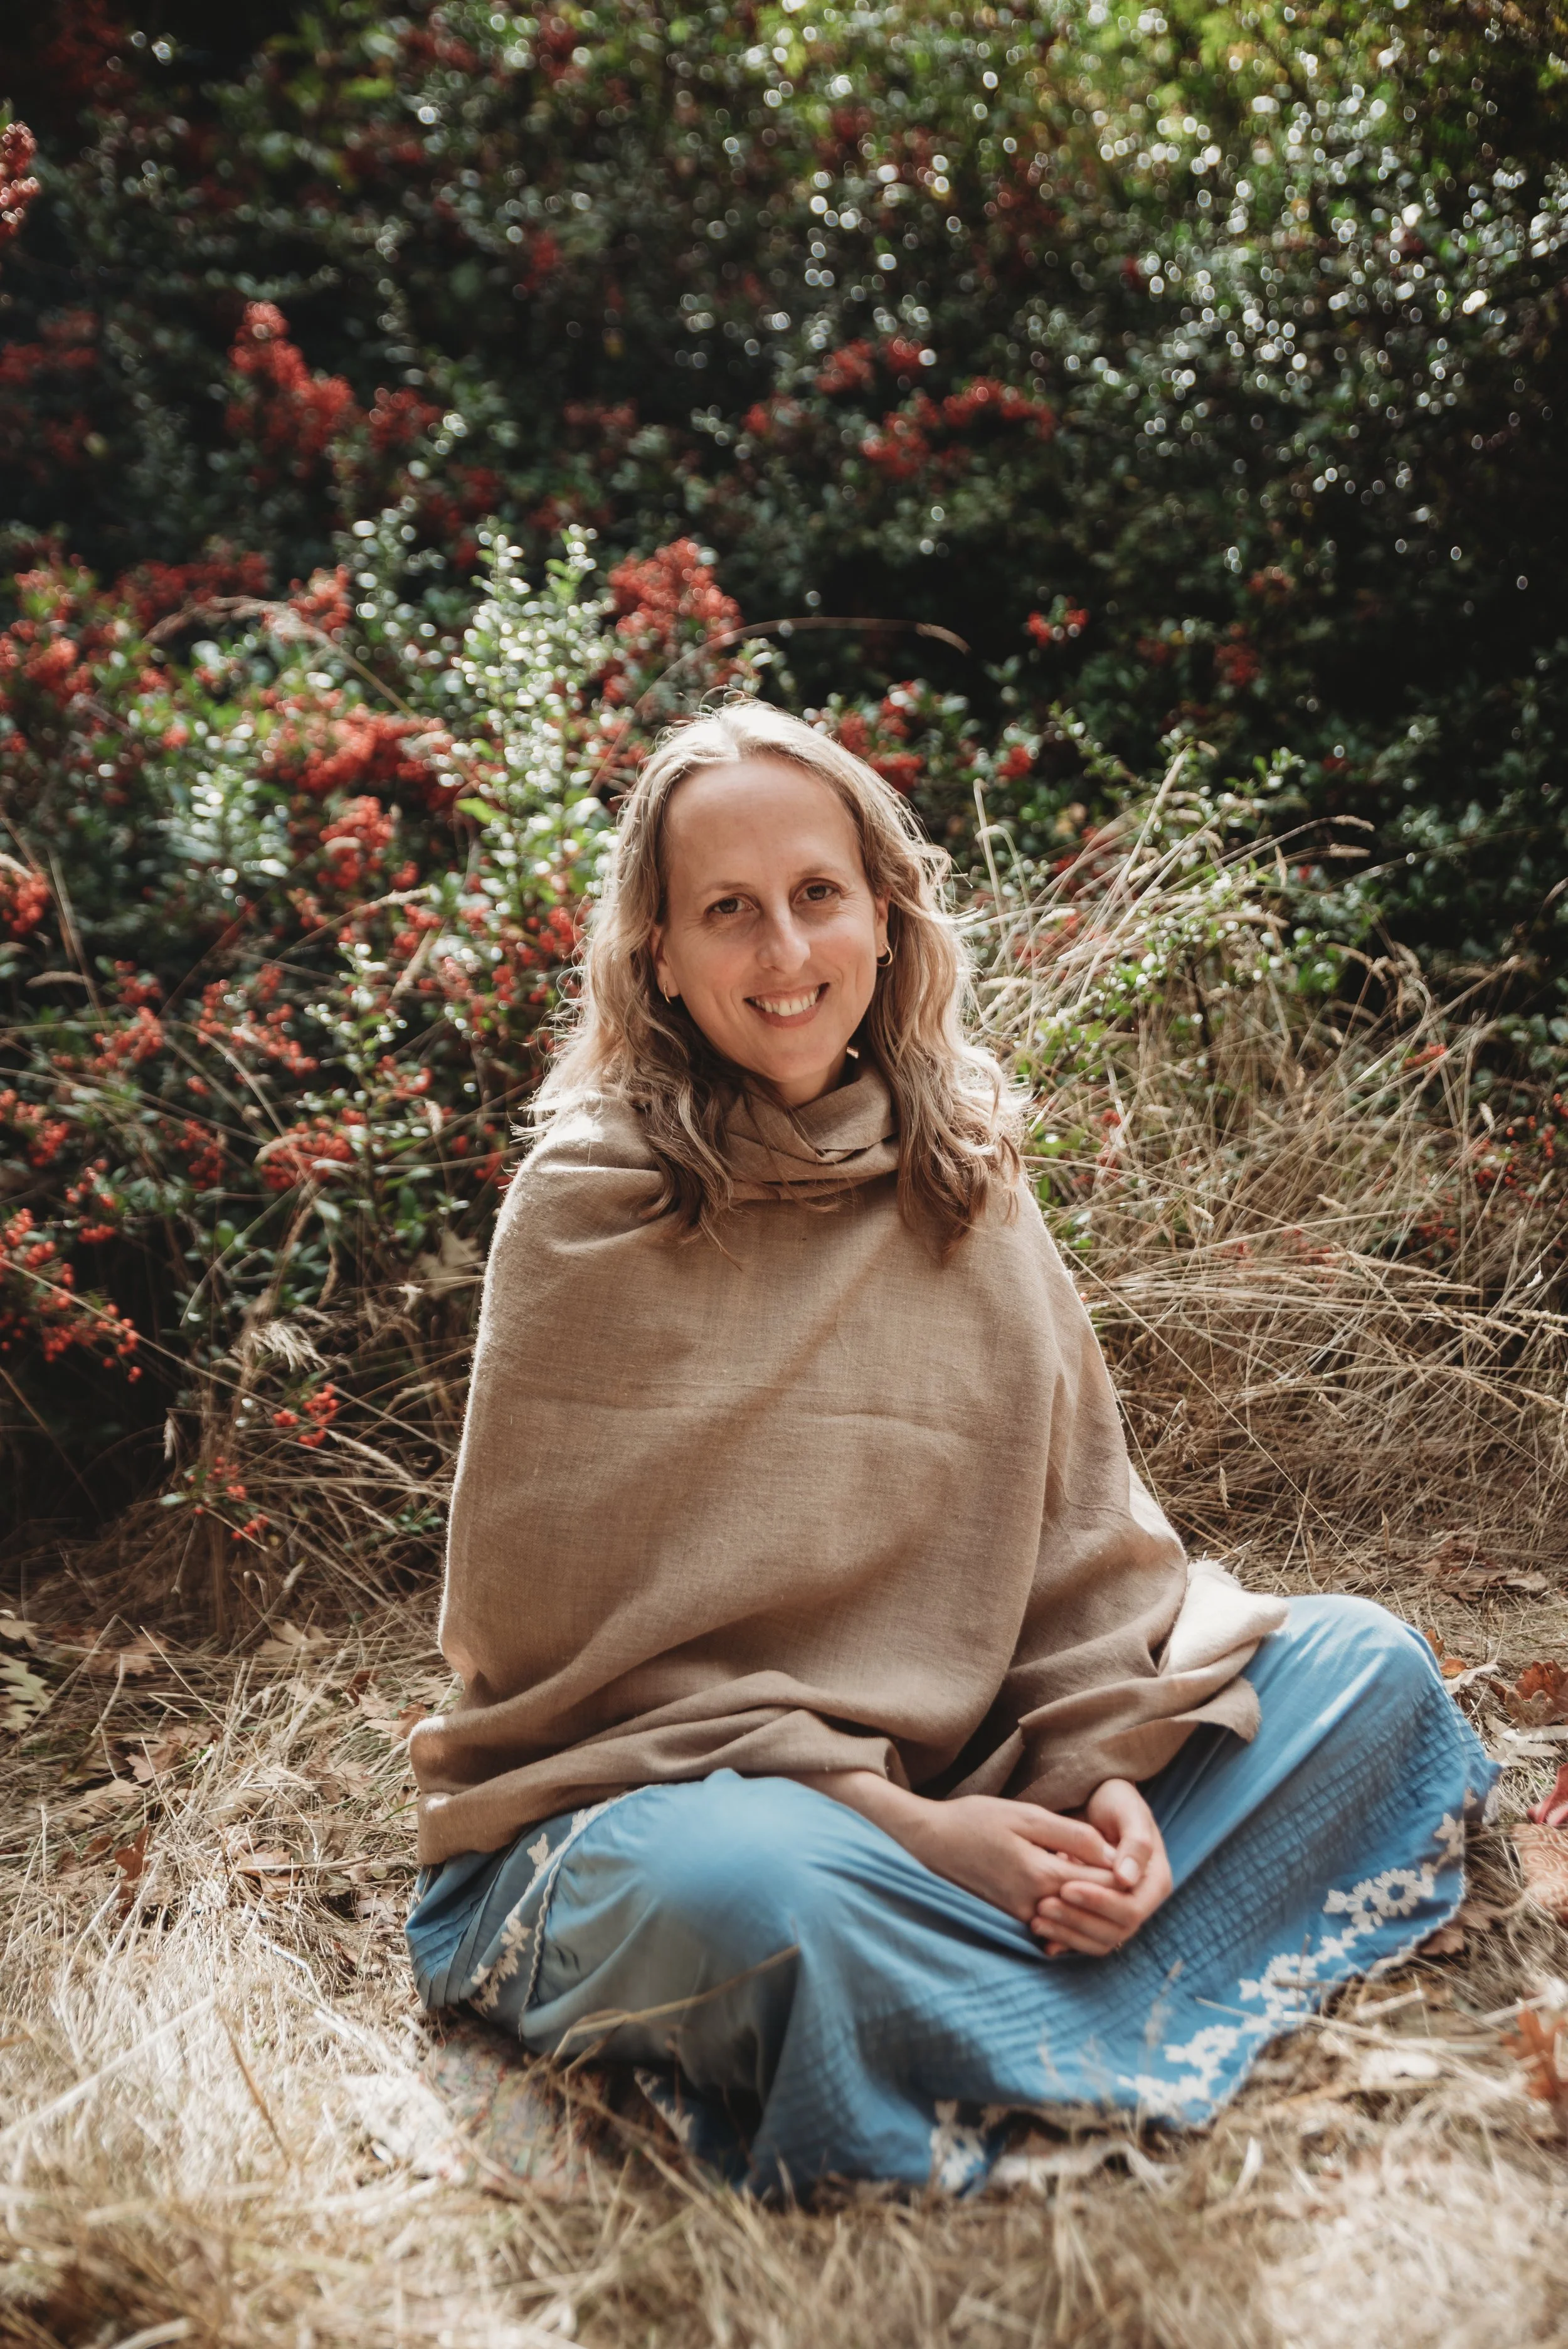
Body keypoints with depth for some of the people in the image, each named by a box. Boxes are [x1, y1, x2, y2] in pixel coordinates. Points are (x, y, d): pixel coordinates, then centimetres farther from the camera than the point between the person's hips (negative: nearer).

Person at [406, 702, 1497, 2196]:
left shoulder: (967, 1179, 7)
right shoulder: (588, 1206, -9)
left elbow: (1079, 1527, 7)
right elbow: (550, 1625, -11)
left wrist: (1105, 1769, -12)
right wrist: (898, 1821, -18)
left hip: (948, 1800, 6)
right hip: (633, 1809, -5)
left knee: (1364, 1665, -5)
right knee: (745, 1884, -40)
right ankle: (1123, 2041, -15)